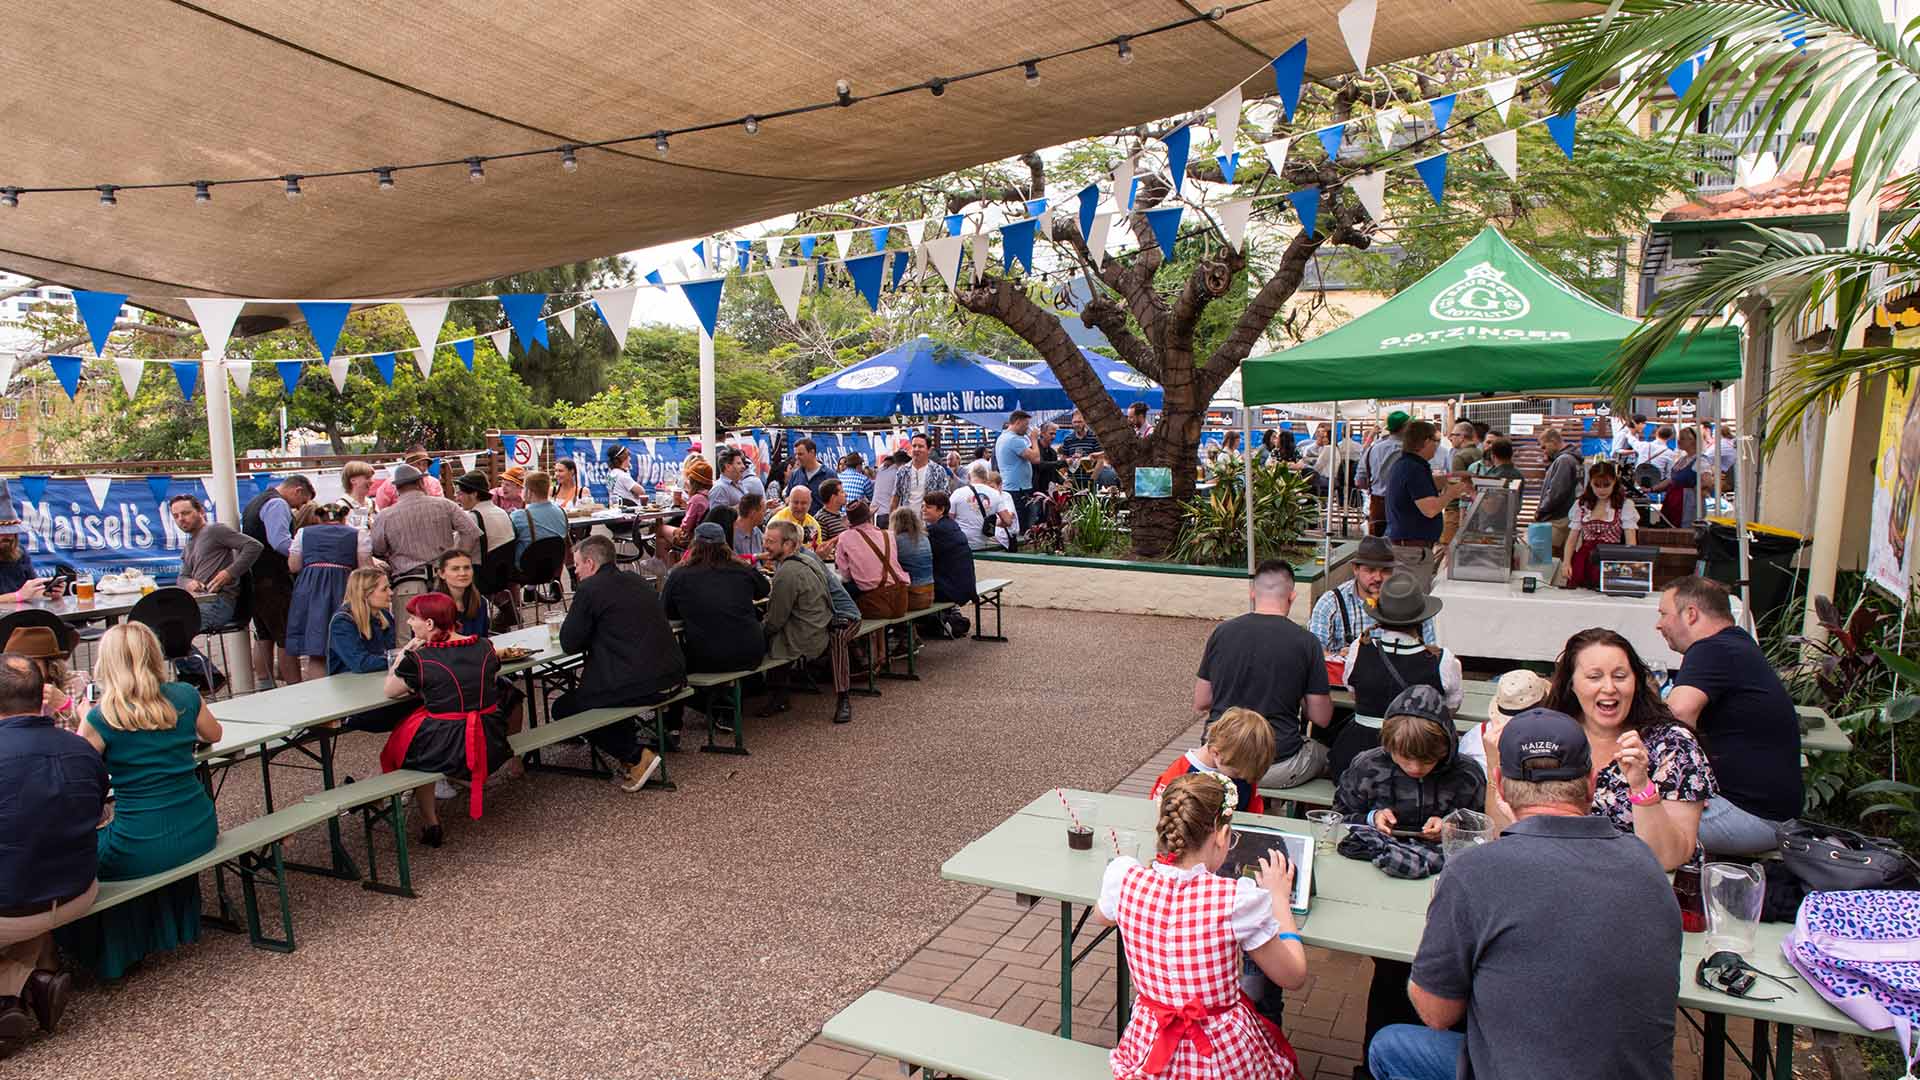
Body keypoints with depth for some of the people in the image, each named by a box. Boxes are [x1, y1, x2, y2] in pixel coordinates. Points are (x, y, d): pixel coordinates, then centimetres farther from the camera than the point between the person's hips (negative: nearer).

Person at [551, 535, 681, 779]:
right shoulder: (637, 581, 14)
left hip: (640, 686, -8)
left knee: (562, 709, 8)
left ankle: (635, 756, -1)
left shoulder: (589, 588, -8)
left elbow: (569, 644, -2)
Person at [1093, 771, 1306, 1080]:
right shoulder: (1239, 899, -26)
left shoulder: (1124, 878, -15)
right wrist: (1280, 900, 4)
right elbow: (1294, 978, -8)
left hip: (1149, 1048, 4)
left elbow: (1100, 916, 12)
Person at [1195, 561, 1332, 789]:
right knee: (1325, 754, 27)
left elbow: (1200, 704, 4)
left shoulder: (1222, 632, -3)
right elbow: (1321, 718, -3)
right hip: (1278, 767, -3)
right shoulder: (1305, 642, -10)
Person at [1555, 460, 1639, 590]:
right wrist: (1566, 563, -5)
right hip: (1583, 558, 2)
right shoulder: (1581, 504, 14)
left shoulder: (1625, 505, 6)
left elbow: (1630, 540, -2)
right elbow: (1572, 539, 11)